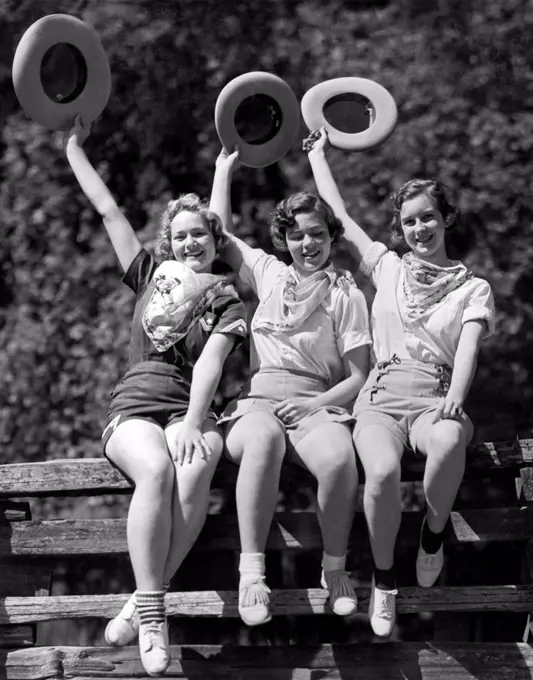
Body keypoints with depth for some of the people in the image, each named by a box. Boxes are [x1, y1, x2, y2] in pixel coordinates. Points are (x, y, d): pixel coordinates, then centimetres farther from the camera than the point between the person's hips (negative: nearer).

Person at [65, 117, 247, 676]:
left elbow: (209, 362, -6)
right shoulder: (151, 277, 19)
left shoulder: (227, 304, 13)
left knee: (194, 471, -37)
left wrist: (193, 423, -22)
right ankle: (152, 611, -36)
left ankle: (142, 605, -34)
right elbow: (107, 210, 21)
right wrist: (74, 147, 24)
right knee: (156, 470, -35)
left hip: (190, 410, -1)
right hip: (134, 406, 1)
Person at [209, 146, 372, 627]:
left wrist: (314, 405, -11)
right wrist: (225, 169, 34)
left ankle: (335, 568, -15)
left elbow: (358, 377, 6)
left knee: (340, 459, -37)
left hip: (319, 405, -1)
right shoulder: (268, 273, 20)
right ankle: (252, 572, -38)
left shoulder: (346, 295, 12)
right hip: (257, 403, 1)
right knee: (264, 440, -39)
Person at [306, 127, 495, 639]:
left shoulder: (473, 288, 12)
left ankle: (433, 534, -12)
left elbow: (468, 348, -5)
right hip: (382, 396, 1)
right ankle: (383, 577, -10)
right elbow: (337, 216, 21)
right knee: (383, 470, -34)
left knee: (450, 443, -40)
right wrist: (317, 153, 29)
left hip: (436, 400, -1)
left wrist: (456, 398, -24)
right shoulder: (387, 267, 18)